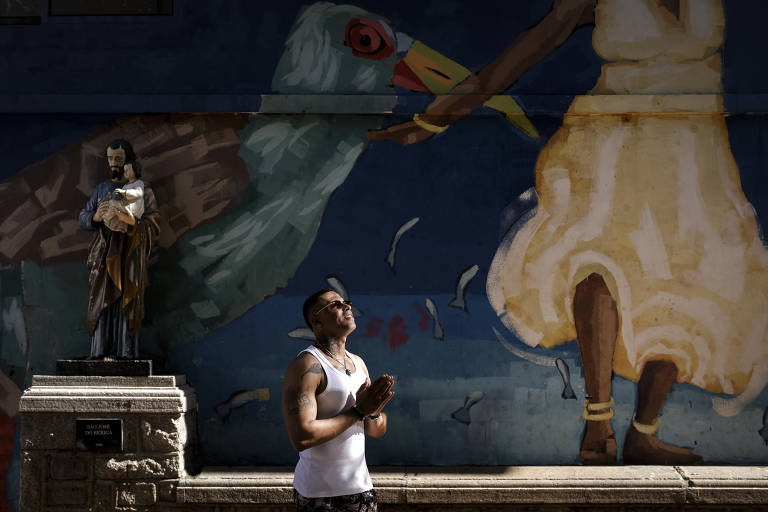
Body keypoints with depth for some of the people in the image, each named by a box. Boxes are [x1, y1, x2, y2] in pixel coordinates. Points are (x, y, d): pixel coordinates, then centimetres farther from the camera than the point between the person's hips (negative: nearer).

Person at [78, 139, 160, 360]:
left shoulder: (143, 190, 5)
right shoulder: (101, 189, 17)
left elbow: (153, 226, -4)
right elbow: (82, 218, 10)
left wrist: (130, 220, -23)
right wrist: (95, 217, -14)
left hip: (130, 256, -3)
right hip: (104, 257, 3)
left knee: (126, 306, -9)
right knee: (102, 306, -4)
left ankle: (126, 354, -10)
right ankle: (101, 353, -6)